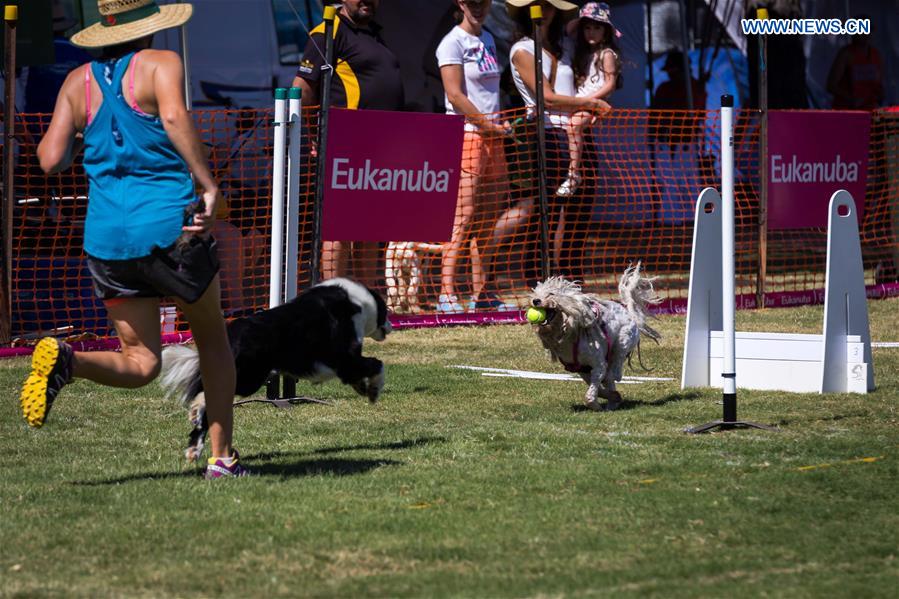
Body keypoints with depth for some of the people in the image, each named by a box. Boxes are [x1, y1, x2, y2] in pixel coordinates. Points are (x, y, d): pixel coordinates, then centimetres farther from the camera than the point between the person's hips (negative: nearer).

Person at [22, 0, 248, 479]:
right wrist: (208, 185, -23)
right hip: (170, 228, -4)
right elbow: (174, 117, -23)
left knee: (140, 363, 10)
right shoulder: (160, 64, -2)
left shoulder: (78, 82, 10)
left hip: (107, 237, 4)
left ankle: (64, 360, -19)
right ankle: (222, 456, 14)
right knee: (213, 340, 18)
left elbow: (51, 160, 6)